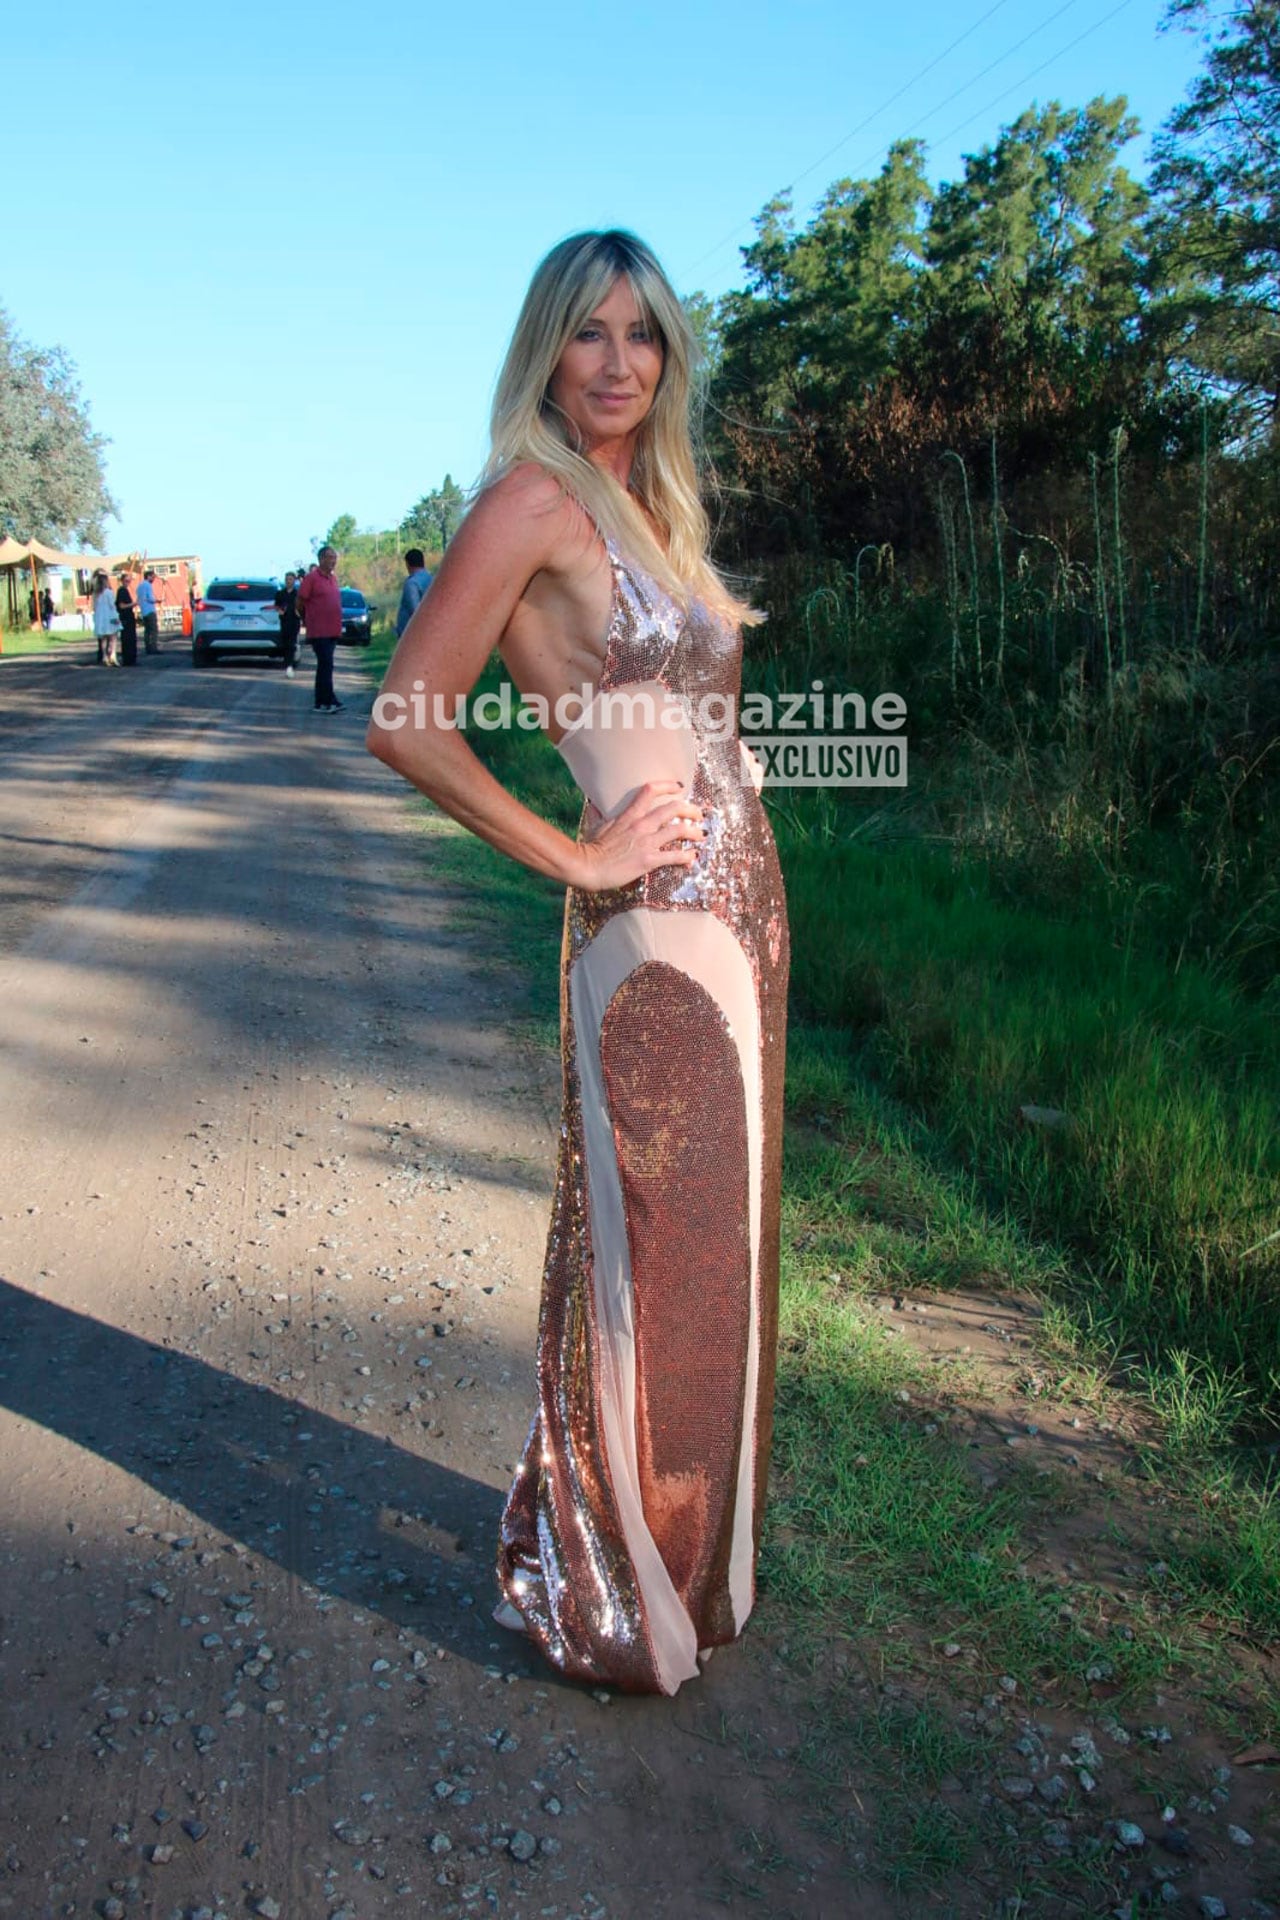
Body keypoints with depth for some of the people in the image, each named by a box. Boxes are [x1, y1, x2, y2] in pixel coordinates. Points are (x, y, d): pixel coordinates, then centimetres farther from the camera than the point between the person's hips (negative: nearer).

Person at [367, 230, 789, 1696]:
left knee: (712, 1245, 17)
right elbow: (405, 720, -17)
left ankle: (680, 1556, 38)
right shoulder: (536, 498, -9)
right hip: (655, 930, -9)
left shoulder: (648, 502, 16)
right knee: (651, 1257, 2)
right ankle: (603, 1591, 24)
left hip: (735, 913, 9)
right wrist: (572, 854, -12)